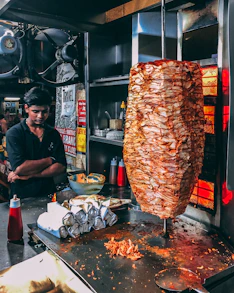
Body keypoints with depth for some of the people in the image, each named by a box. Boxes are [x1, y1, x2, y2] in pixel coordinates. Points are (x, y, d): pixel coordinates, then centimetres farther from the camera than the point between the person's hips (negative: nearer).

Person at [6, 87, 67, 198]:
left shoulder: (54, 134, 6)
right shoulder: (14, 133, -4)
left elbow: (61, 167, -3)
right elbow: (19, 168, -16)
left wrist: (29, 175, -12)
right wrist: (50, 160, -6)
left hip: (48, 192, 3)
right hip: (22, 196, -3)